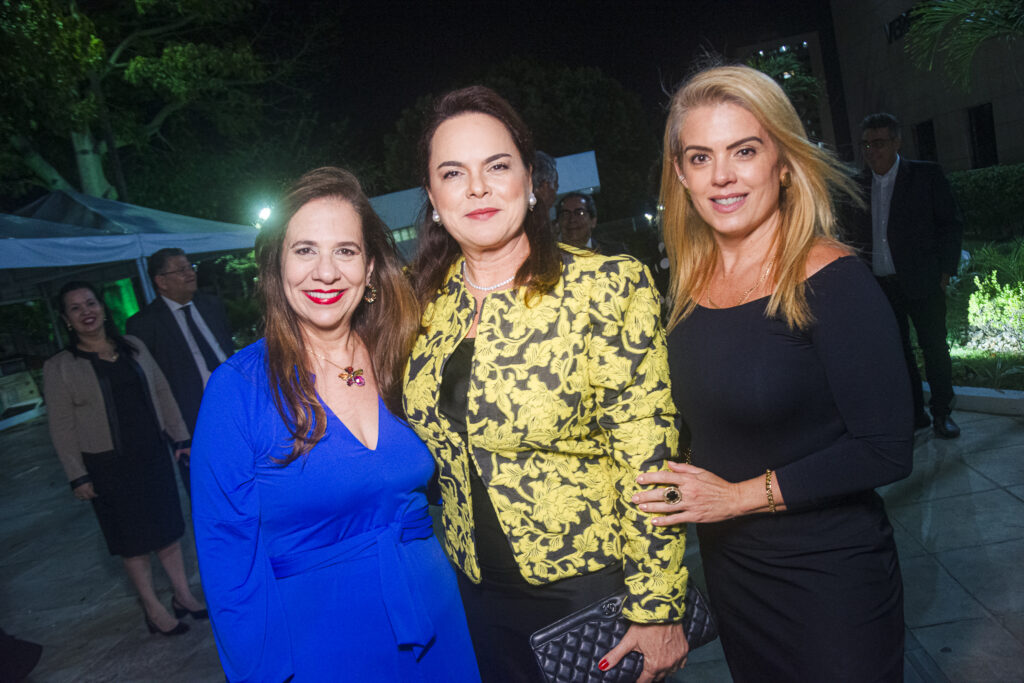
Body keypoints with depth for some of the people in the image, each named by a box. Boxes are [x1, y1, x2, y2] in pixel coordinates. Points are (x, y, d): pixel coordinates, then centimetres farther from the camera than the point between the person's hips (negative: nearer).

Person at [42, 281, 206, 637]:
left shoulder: (133, 347, 3)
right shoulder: (59, 367, -7)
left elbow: (162, 393, 7)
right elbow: (62, 427, -6)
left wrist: (180, 437, 6)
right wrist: (77, 476, -8)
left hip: (153, 455, 3)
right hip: (109, 467, -3)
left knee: (166, 527, 13)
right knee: (133, 538, 8)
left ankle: (182, 594, 27)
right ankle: (153, 608, 22)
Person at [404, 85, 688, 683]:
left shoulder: (609, 287, -17)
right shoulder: (425, 300, -2)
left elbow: (648, 460, -16)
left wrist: (657, 610, -13)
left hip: (595, 582, -4)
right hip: (481, 592, 5)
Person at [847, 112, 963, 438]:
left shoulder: (926, 175, 1)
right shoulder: (859, 184, 8)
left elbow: (951, 224, 2)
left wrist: (944, 273, -4)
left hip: (921, 282, -3)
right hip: (879, 285, 3)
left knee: (934, 347, 3)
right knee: (897, 350, 8)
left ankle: (942, 413, 18)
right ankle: (914, 413, 21)